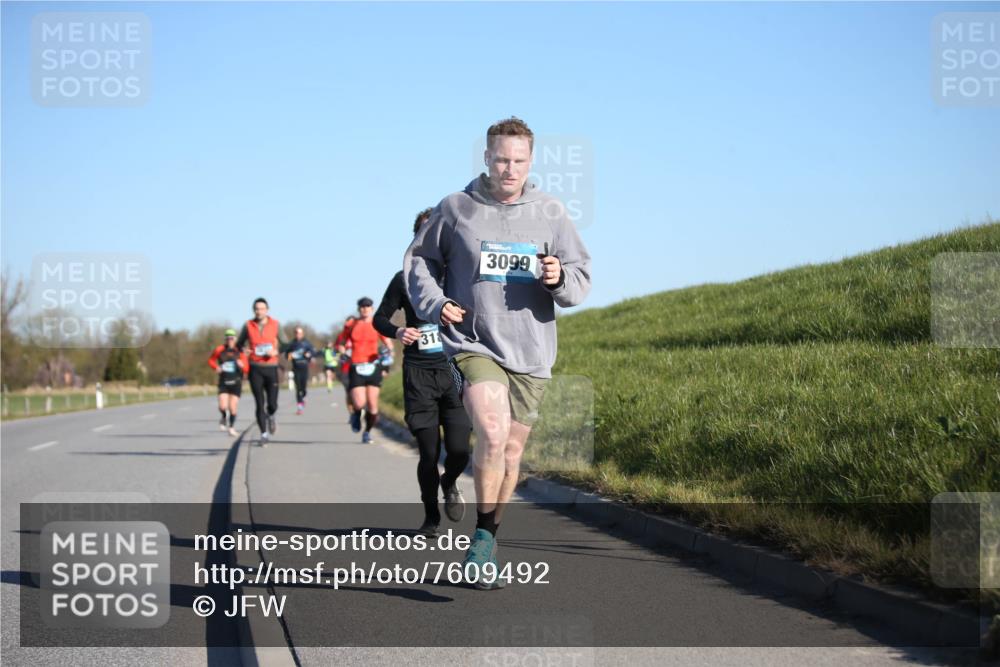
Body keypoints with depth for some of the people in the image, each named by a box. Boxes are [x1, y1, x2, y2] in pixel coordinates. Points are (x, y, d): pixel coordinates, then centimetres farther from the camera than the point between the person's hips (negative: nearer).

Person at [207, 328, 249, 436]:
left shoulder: (239, 352, -4)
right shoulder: (219, 350, -2)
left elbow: (247, 369, -5)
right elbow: (211, 360, 14)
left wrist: (242, 365, -28)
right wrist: (216, 367, -6)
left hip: (236, 383, 0)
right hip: (223, 382, 0)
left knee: (233, 407, 0)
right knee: (222, 406, -13)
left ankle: (231, 427, 21)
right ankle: (224, 418, 21)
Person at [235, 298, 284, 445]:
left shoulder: (275, 325, 3)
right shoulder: (248, 326, 3)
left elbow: (284, 344, 9)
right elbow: (239, 344, 13)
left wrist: (276, 352, -11)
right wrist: (243, 351, -9)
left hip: (271, 368, 0)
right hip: (255, 369, 0)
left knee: (272, 404, -4)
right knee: (260, 404, -3)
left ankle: (270, 417, 32)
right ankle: (264, 434, 7)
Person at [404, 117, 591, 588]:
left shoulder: (551, 214, 5)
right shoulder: (456, 209, 0)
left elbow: (582, 276, 8)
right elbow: (418, 260, 12)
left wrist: (559, 278, -15)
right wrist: (434, 304, -5)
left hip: (531, 352, 3)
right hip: (472, 343, -3)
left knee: (511, 450, 11)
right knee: (492, 434, -25)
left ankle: (486, 541, 29)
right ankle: (483, 533, -9)